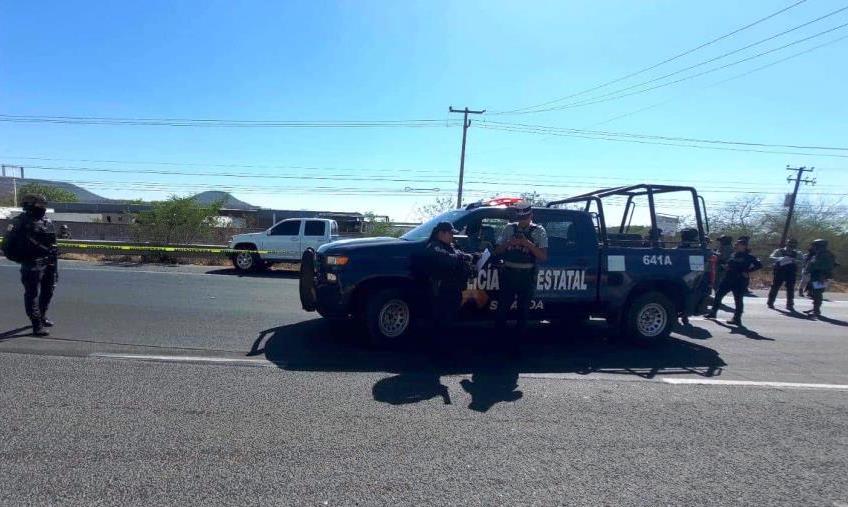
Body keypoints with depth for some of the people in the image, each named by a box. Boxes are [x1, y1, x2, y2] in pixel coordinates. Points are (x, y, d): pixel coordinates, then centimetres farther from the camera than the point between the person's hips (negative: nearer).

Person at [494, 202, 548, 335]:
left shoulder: (538, 231, 0)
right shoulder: (509, 228, 5)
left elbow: (543, 257, -7)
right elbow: (497, 251, 6)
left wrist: (528, 244, -19)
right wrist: (509, 243, -13)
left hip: (527, 276, -1)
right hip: (508, 273, 1)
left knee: (523, 309, 10)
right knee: (502, 307, 6)